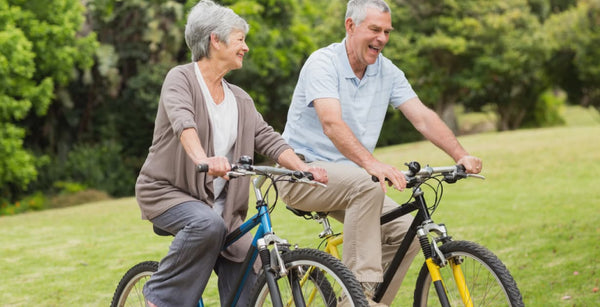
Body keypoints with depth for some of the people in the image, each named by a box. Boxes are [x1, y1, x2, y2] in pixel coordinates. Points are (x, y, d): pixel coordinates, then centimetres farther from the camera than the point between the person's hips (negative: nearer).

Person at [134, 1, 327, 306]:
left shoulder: (240, 100, 11)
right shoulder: (181, 78, -9)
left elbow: (268, 139, 1)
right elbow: (183, 121, -28)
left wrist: (304, 168, -19)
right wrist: (203, 159, -49)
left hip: (216, 200, 6)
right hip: (167, 190, -6)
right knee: (208, 223, -35)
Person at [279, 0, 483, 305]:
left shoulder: (387, 72, 4)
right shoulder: (323, 63, -16)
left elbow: (423, 117, -3)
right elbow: (332, 123, -31)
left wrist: (461, 156, -19)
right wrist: (371, 163, -45)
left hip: (346, 181, 7)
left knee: (407, 231, -10)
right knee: (368, 184, -34)